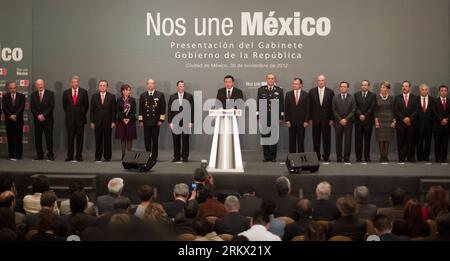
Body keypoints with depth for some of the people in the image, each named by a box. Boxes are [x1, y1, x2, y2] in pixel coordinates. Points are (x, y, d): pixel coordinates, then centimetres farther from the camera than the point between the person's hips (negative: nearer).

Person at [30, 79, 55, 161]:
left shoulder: (50, 94, 2)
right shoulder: (33, 95, 10)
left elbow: (52, 106, -6)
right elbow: (32, 107, 5)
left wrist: (43, 115, -12)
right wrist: (38, 115, -9)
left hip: (48, 119, -3)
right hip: (37, 119, 3)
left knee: (49, 137, -2)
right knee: (37, 137, 2)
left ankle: (50, 154, 2)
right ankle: (39, 154, 8)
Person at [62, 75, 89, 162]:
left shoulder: (83, 92, 3)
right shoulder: (66, 92, 6)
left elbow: (86, 104, 8)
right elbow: (64, 105, 15)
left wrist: (83, 114, 6)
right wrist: (68, 113, 10)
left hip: (80, 119, -1)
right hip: (70, 119, 1)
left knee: (80, 138, 2)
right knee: (70, 138, 3)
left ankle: (79, 155, 8)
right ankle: (70, 155, 9)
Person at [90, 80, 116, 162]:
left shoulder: (112, 96, 3)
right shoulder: (94, 96, 8)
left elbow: (114, 110, 1)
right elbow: (92, 110, 6)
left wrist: (113, 121, -6)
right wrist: (92, 122, 0)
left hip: (108, 122, -1)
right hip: (97, 122, 1)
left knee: (107, 140, 2)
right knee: (98, 140, 2)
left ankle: (107, 156, 10)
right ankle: (98, 156, 8)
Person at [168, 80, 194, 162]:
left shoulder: (189, 96, 4)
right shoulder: (172, 97, 8)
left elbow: (192, 109, 2)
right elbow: (169, 110, 7)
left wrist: (191, 121, -5)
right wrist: (170, 122, -1)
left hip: (186, 122, -1)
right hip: (175, 122, 1)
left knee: (185, 140, 2)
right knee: (176, 141, 3)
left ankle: (185, 157, 9)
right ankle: (176, 157, 10)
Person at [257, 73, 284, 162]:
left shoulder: (279, 90, 7)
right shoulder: (261, 90, 8)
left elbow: (282, 104, 6)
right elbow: (258, 103, 7)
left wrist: (281, 117, 1)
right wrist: (258, 115, 0)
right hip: (264, 118, 1)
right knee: (265, 137, 1)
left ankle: (273, 156, 6)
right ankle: (266, 156, 7)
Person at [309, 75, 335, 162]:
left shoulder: (330, 92, 3)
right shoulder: (312, 92, 5)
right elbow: (310, 106, 5)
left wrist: (331, 119, -3)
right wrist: (310, 118, 0)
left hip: (326, 119, -1)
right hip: (315, 119, 1)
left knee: (326, 138, 2)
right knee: (316, 138, 3)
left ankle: (326, 156, 8)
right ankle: (316, 155, 9)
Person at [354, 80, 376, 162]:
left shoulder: (372, 95, 5)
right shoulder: (356, 95, 10)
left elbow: (372, 107, -4)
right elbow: (355, 106, 1)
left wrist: (365, 115, -12)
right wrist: (360, 115, -14)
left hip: (368, 120, -1)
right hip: (358, 120, 1)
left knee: (367, 139, 1)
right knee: (358, 139, 0)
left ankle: (367, 157, 6)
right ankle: (358, 157, 4)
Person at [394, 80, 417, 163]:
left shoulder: (414, 98, 7)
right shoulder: (397, 98, 7)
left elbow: (416, 110, 1)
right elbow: (396, 110, 0)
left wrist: (409, 118, -12)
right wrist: (403, 119, -10)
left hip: (411, 123, 0)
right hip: (400, 123, 0)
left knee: (411, 141, 0)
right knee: (401, 142, 0)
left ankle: (410, 157, 6)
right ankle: (401, 158, 3)